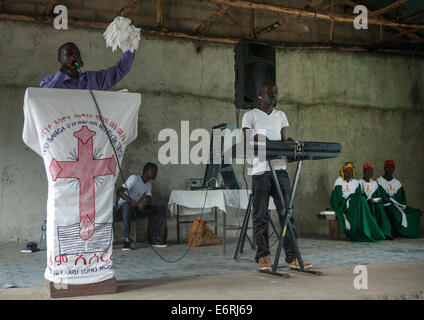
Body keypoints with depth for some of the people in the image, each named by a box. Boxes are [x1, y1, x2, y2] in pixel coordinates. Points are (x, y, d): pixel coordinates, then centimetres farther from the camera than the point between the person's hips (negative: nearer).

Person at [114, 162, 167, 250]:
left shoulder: (148, 184, 9)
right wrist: (136, 203, -35)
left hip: (136, 209, 7)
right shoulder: (134, 178, -16)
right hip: (122, 210, -7)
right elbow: (119, 192, -28)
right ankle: (127, 239, -34)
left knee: (160, 207, -7)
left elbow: (149, 199, 3)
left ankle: (154, 238, -8)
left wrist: (145, 203, -23)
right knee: (127, 205, -43)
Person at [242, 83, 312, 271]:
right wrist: (257, 141, -24)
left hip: (280, 169, 4)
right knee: (261, 216, 0)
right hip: (260, 171, -4)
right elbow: (246, 142, -3)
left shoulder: (281, 116, 20)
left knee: (287, 213, 2)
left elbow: (284, 140, 16)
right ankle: (263, 257, 8)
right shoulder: (250, 116, 6)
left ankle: (292, 257, 5)